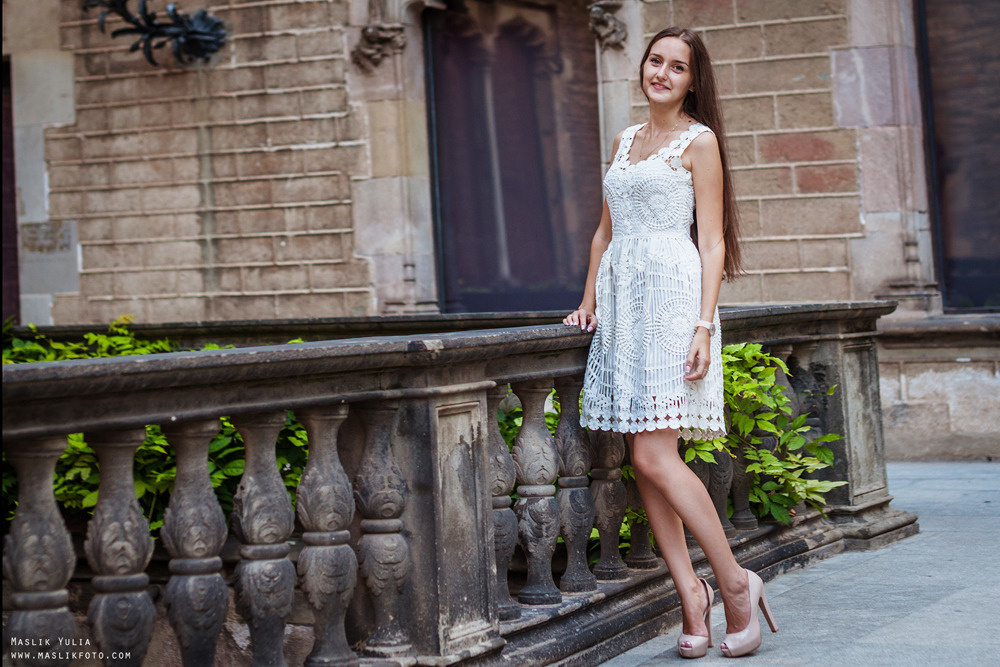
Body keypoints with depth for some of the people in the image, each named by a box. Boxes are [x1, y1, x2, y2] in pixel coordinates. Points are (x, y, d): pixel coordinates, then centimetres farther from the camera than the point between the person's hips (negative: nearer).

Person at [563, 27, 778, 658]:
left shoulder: (699, 141, 1)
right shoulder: (626, 140, 20)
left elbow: (712, 242, -5)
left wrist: (705, 325, -14)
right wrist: (588, 300, 18)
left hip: (671, 296, -7)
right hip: (622, 299, 7)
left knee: (655, 456, -15)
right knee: (644, 461, 0)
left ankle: (736, 583, -4)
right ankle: (692, 596, 3)